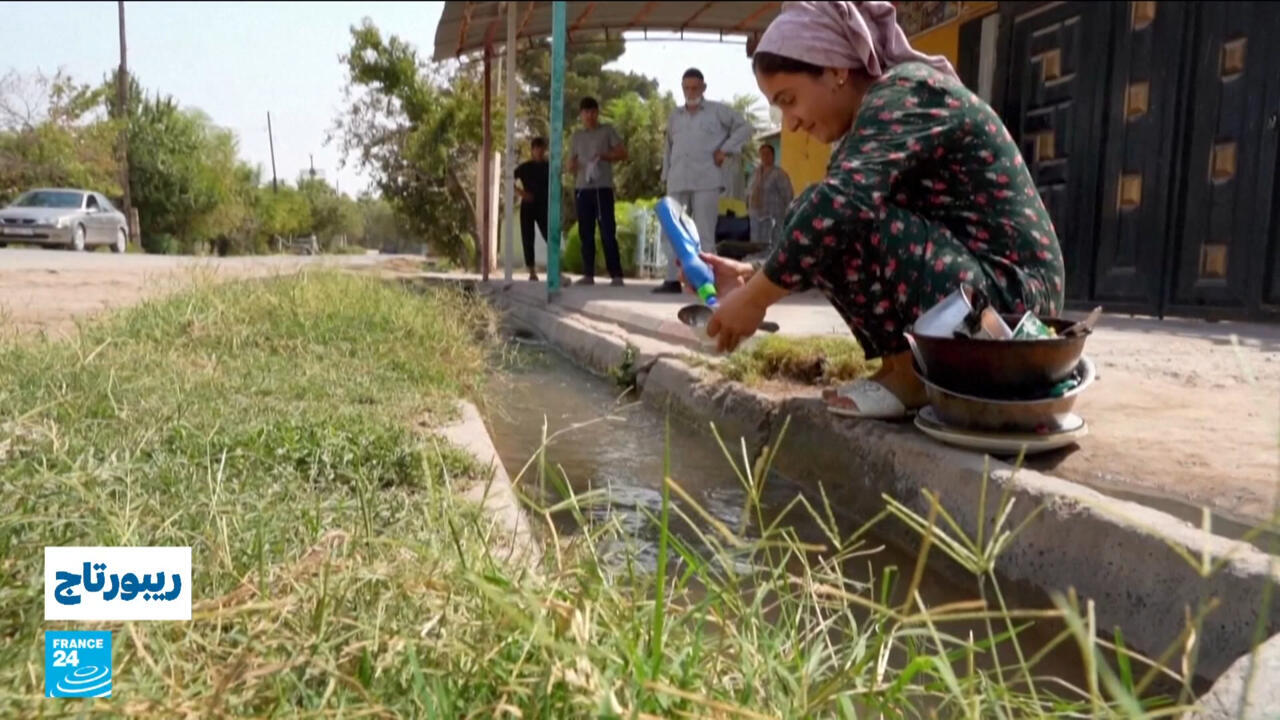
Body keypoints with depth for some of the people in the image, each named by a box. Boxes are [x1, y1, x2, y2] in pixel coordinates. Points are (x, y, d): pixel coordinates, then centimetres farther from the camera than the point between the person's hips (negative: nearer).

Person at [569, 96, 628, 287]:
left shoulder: (607, 131, 6)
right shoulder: (576, 137, 16)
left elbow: (623, 153, 2)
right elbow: (571, 164, 19)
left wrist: (604, 156, -14)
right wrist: (573, 167, -6)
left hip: (603, 188, -4)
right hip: (582, 189, 4)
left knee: (608, 233, -8)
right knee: (586, 233, 4)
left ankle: (616, 275, -8)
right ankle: (588, 274, 9)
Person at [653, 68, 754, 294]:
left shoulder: (717, 111, 7)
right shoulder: (674, 117, 20)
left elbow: (744, 127, 5)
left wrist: (725, 150, -4)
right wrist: (666, 177, 15)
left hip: (706, 182, -5)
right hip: (677, 184, 5)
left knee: (704, 234, -6)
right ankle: (673, 280, 5)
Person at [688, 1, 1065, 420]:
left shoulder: (905, 95, -15)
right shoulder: (889, 104, 13)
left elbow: (840, 204, -31)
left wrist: (754, 297, -22)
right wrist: (753, 275, 1)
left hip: (1009, 296, -10)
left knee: (826, 220, -22)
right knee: (813, 232, 8)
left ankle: (907, 373, -7)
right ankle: (917, 367, 7)